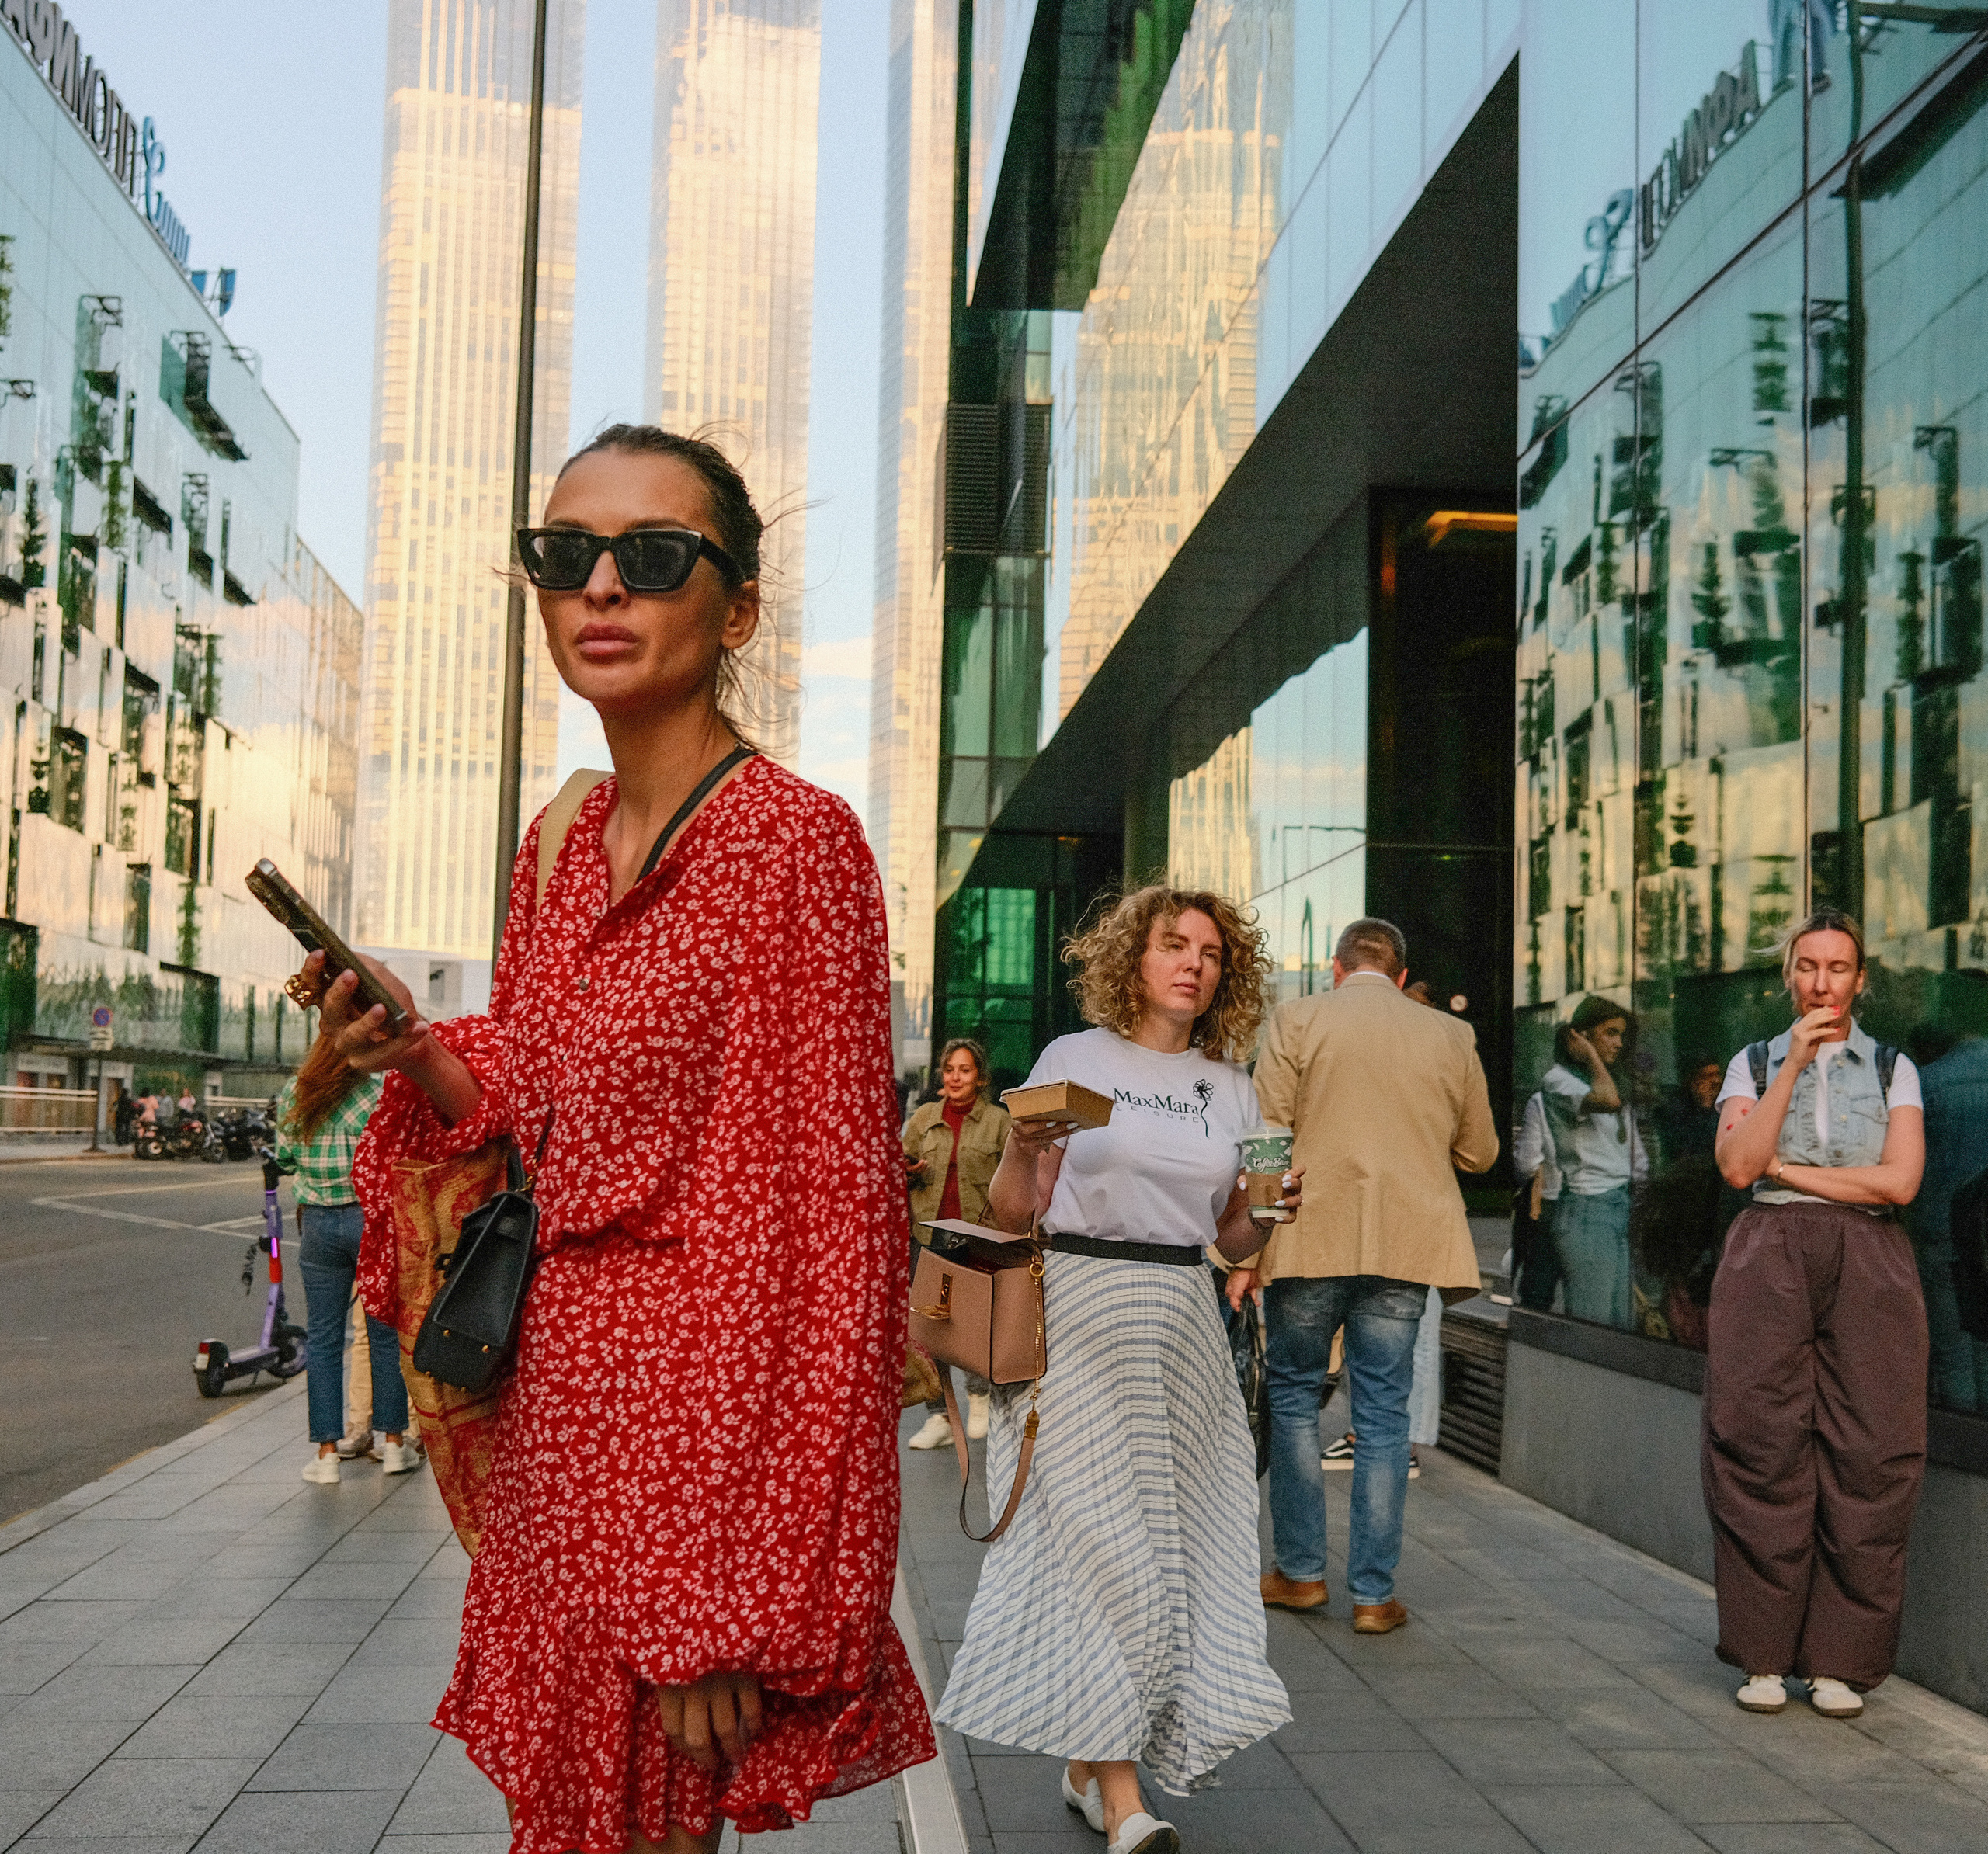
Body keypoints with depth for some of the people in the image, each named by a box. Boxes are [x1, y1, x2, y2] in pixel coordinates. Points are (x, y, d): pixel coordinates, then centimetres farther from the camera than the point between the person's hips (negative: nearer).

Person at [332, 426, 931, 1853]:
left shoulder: (794, 837, -15)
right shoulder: (560, 847, 8)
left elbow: (831, 1209, -18)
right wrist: (417, 1053, -5)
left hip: (705, 1400, -7)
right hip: (561, 1384, 7)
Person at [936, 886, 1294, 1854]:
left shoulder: (1230, 1087, 12)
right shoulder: (1075, 1059, 1)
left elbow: (1232, 1239, 15)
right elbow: (1014, 1212, 0)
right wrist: (1021, 1146, -19)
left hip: (1181, 1324, 5)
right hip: (1081, 1313, -4)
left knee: (1171, 1544, 4)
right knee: (1103, 1540, -8)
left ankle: (1085, 1760, 20)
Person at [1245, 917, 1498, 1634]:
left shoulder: (1297, 1020, -1)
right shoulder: (1451, 1036, 7)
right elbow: (1479, 1152, 14)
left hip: (1310, 1239, -2)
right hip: (1405, 1247, 2)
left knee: (1293, 1395, 14)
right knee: (1383, 1416, 7)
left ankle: (1300, 1571, 19)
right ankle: (1373, 1593, 10)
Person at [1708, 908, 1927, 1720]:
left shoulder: (1893, 1069, 12)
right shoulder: (1753, 1064, 13)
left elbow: (1898, 1180, -3)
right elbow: (1737, 1165, -4)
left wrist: (1782, 1167, -3)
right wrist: (1793, 1065, -7)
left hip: (1868, 1265, 0)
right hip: (1767, 1258, 0)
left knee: (1866, 1455, -6)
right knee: (1762, 1447, -6)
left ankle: (1840, 1661, 3)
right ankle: (1765, 1657, 3)